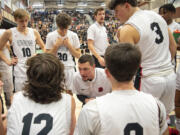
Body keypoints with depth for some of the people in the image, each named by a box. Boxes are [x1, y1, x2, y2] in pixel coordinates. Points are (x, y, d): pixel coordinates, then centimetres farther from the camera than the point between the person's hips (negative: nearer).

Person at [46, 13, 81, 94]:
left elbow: (78, 55, 2)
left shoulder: (73, 35, 0)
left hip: (69, 68, 1)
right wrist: (56, 45, -13)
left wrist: (69, 45, -9)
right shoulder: (51, 36, -3)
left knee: (71, 92, 7)